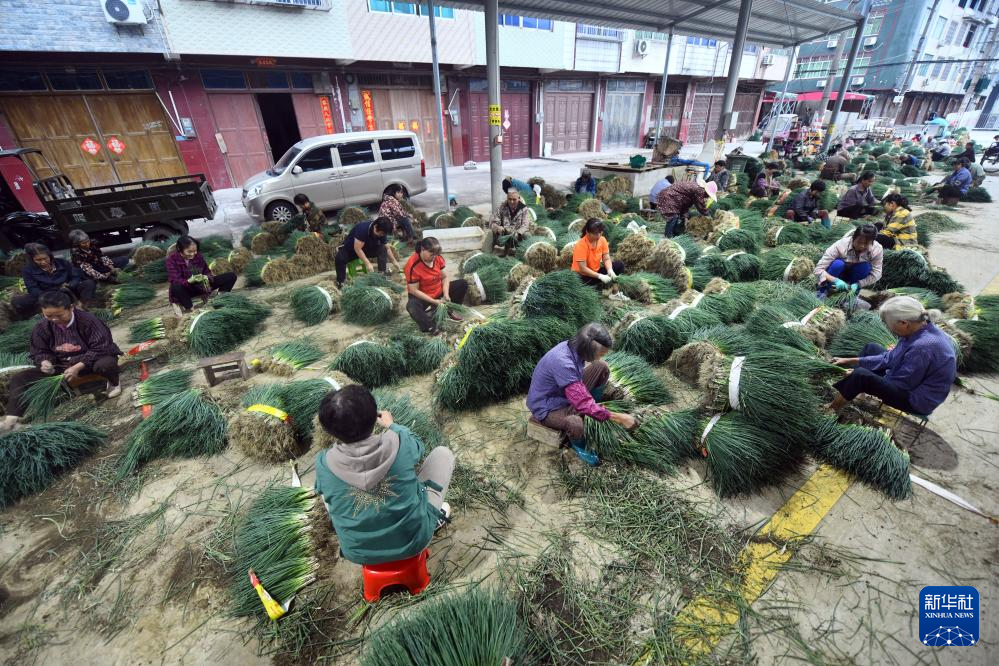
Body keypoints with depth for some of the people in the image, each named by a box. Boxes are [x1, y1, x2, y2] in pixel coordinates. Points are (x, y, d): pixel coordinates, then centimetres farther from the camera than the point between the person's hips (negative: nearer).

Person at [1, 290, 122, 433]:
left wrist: (78, 367, -29)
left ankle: (114, 383, -5)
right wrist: (45, 361, -17)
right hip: (60, 365, 6)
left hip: (88, 361, -6)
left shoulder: (88, 321, -19)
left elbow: (100, 348, -22)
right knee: (19, 379, -8)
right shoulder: (41, 328, -3)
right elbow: (39, 352, 8)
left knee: (106, 364, -41)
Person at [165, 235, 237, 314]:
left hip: (200, 285, 4)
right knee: (176, 287, -44)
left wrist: (206, 278, -27)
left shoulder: (198, 256, -5)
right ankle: (190, 308, -21)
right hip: (186, 288, -3)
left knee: (231, 276, -10)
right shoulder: (172, 259, -15)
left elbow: (207, 272, -1)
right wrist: (189, 281, -45)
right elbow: (175, 280, -23)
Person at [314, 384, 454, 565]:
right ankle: (434, 518, 28)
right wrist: (391, 425, 21)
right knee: (443, 452, 9)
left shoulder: (323, 463, -21)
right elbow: (417, 444, 3)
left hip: (359, 553, 2)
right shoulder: (400, 443, -24)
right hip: (414, 541, -1)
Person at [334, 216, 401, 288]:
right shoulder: (363, 228, -35)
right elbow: (357, 248, -35)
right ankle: (340, 281, -16)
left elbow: (386, 247, 0)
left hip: (367, 248, 5)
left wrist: (394, 261, -5)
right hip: (351, 249, -5)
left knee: (382, 249, -22)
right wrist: (368, 263, -38)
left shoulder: (382, 233, -16)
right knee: (339, 258, -34)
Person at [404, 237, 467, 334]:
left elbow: (445, 277, -1)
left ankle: (450, 310, 10)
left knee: (463, 284, 1)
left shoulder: (438, 258, -9)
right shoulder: (413, 265, -27)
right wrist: (434, 301, -26)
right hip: (422, 297, -6)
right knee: (412, 306, -39)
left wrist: (446, 294, -17)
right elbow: (414, 290, -24)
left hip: (439, 292, 6)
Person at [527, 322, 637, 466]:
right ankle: (577, 444, -1)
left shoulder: (573, 346, -11)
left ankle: (593, 409, 12)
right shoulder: (562, 362, -38)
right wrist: (618, 418, -29)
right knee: (576, 424, -39)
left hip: (565, 393, 8)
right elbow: (583, 404, -36)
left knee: (601, 367, -4)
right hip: (546, 406, -8)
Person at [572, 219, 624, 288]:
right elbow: (583, 269, -27)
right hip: (582, 276, -7)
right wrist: (600, 276, -34)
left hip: (596, 271, 7)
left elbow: (606, 259, -5)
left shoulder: (602, 240, -6)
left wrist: (610, 270, -26)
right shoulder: (581, 245, -24)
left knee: (619, 265, -7)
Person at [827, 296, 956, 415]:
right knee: (870, 348, 13)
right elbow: (889, 358, 4)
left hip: (917, 400, -9)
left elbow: (901, 384, -24)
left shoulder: (923, 347, -34)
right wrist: (852, 361, 3)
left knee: (861, 375, -25)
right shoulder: (919, 328, -7)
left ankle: (834, 407, -3)